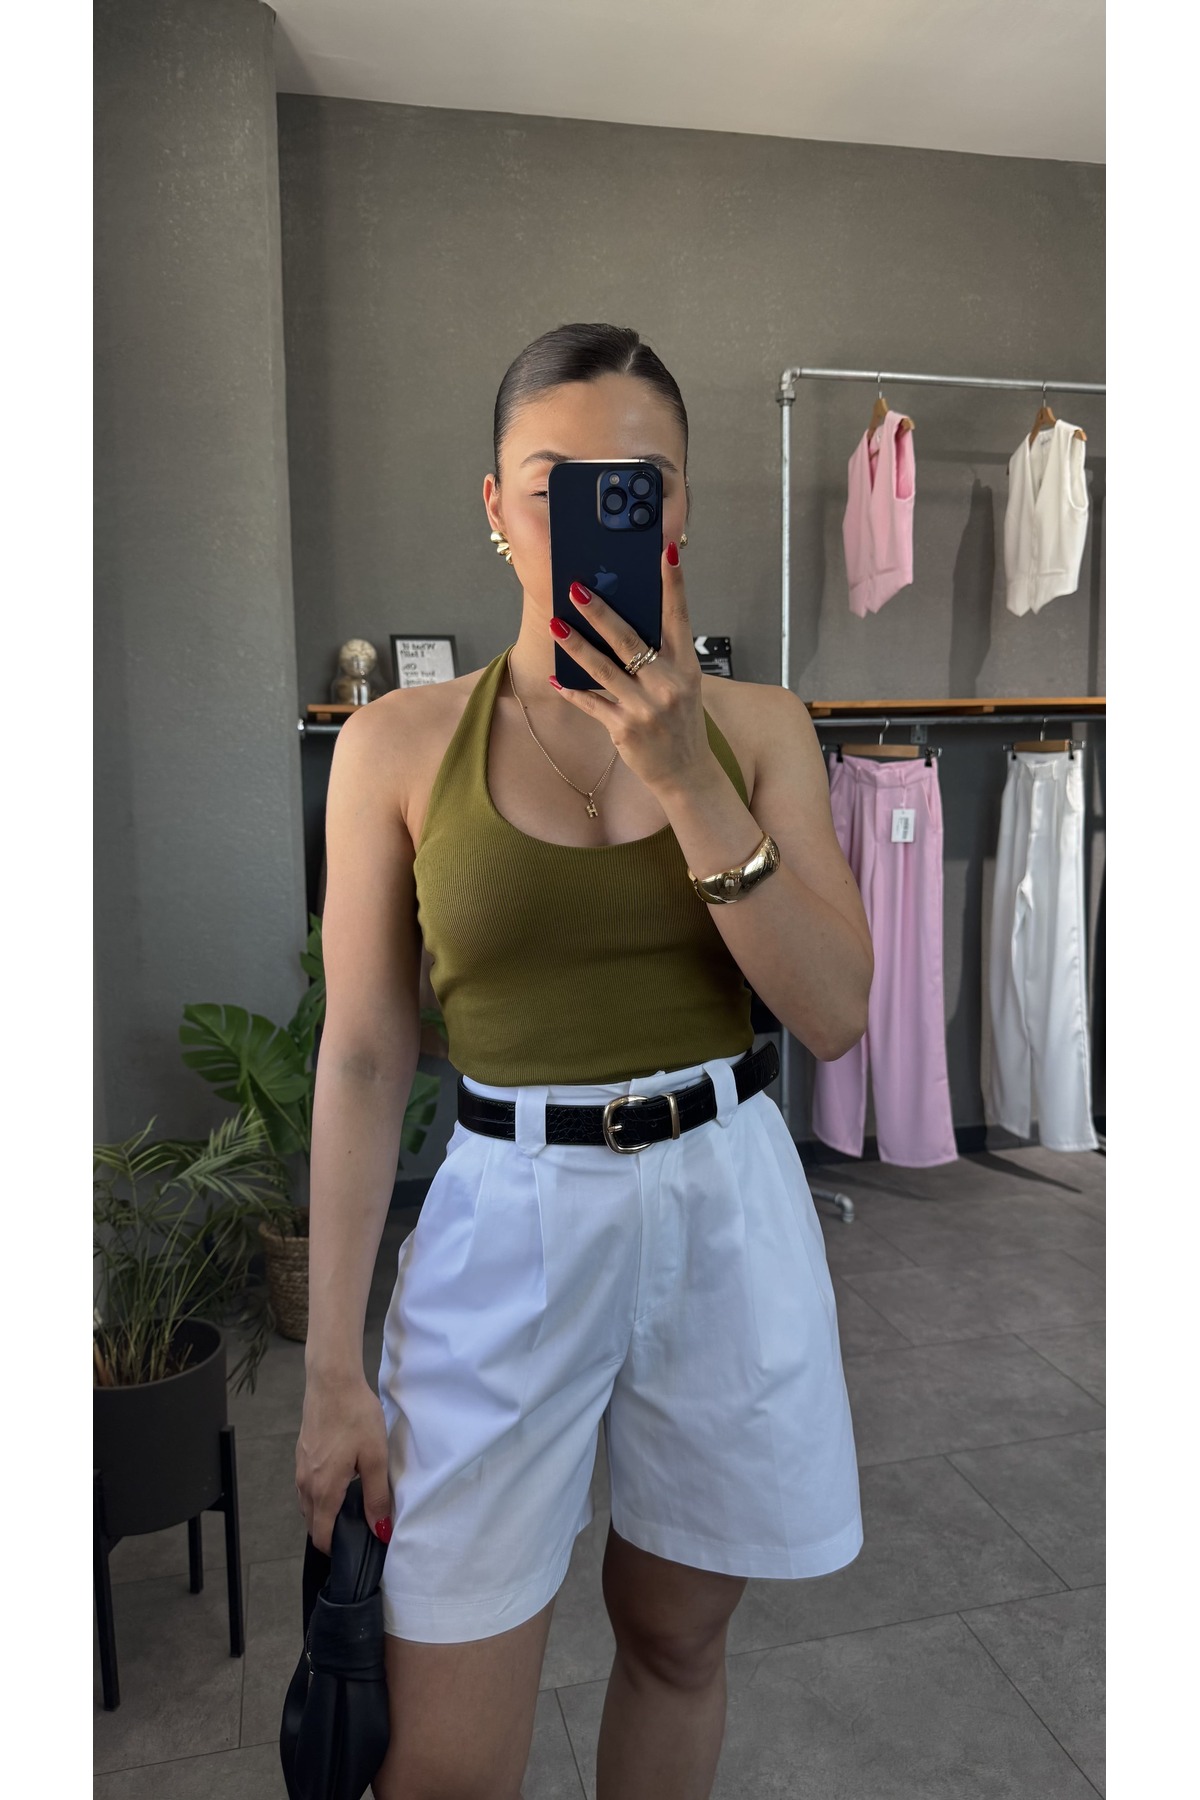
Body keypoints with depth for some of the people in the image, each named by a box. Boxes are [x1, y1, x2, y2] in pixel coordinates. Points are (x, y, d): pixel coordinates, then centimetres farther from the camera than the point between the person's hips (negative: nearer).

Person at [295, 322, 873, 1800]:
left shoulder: (756, 724, 0)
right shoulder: (400, 739, -4)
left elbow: (834, 1016, -8)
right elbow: (362, 1060, -3)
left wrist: (685, 774, -19)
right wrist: (333, 1370, -3)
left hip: (728, 1207, 2)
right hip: (508, 1217, -1)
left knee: (674, 1635, 22)